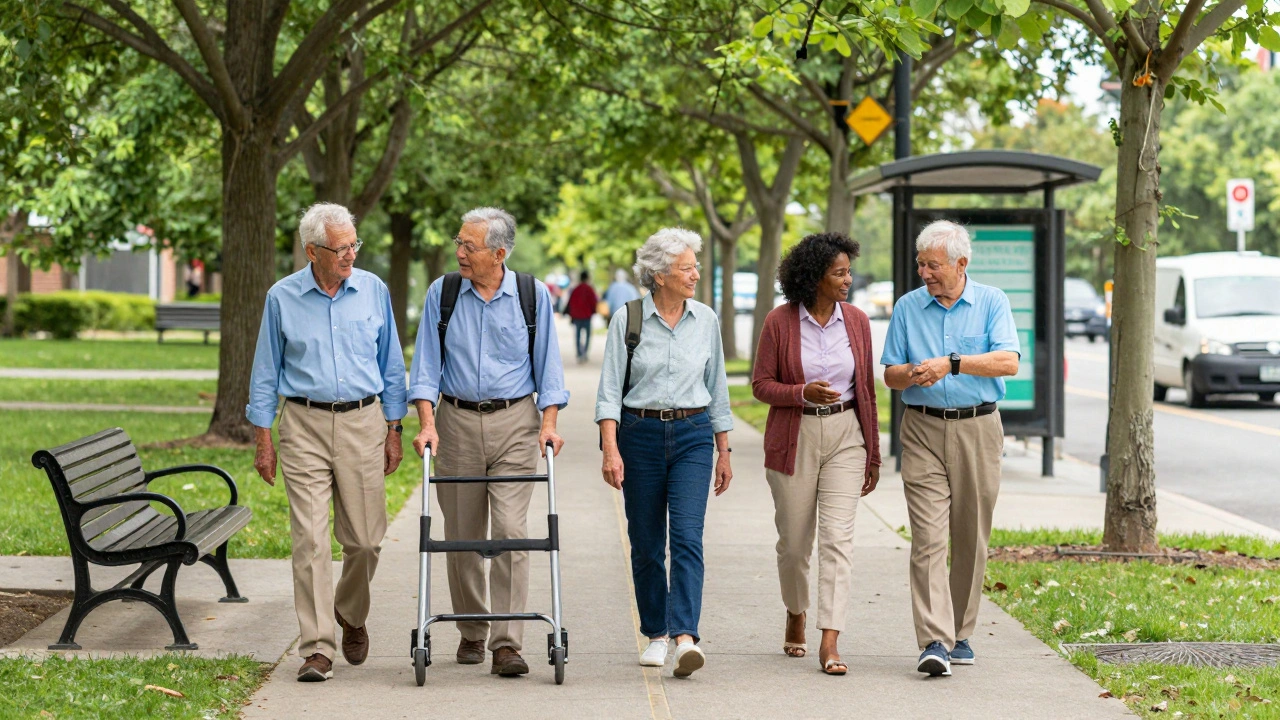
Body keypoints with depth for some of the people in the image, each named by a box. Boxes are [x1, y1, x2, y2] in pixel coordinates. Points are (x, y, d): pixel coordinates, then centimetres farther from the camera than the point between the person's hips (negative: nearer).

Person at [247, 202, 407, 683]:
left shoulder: (373, 291, 5)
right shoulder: (283, 298, 1)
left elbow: (391, 366, 11)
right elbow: (266, 373, 7)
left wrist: (393, 431, 8)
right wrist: (263, 440, 3)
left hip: (363, 423, 1)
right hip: (305, 426, -1)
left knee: (365, 538, 3)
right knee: (310, 540, -7)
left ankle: (351, 615, 32)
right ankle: (317, 648, -4)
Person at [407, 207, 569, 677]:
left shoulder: (532, 295, 1)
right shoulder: (442, 293, 3)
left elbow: (547, 365, 4)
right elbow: (426, 365, 2)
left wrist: (548, 422, -7)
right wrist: (427, 423, -10)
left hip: (515, 420, -2)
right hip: (456, 421, 2)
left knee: (511, 530, -11)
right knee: (462, 535, 6)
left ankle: (507, 643, -12)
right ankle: (471, 634, 22)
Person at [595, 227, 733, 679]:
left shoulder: (705, 320, 6)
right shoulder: (628, 318, -2)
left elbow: (717, 388, 13)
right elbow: (610, 389, -4)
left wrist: (724, 451, 14)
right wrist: (610, 450, -13)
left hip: (693, 436, 1)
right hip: (640, 434, -1)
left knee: (687, 537, -14)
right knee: (646, 543, 6)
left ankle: (685, 637, -22)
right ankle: (656, 635, 20)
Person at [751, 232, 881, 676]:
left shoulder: (856, 321, 3)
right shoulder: (780, 322, -5)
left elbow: (866, 389, 9)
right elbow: (761, 384, -1)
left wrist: (873, 453, 10)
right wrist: (803, 393, -21)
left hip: (845, 438, 1)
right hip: (794, 439, -1)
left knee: (837, 537, -11)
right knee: (793, 542, 9)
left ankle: (830, 644, -15)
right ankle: (796, 617, 37)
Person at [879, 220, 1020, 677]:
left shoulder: (991, 303, 3)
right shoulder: (907, 308, 8)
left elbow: (1008, 361, -10)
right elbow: (890, 374, 10)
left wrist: (952, 363, -19)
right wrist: (912, 375, -13)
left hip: (978, 429, 0)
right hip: (923, 429, 0)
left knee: (970, 539, 6)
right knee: (928, 537, -11)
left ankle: (961, 634, 19)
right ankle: (934, 642, -18)